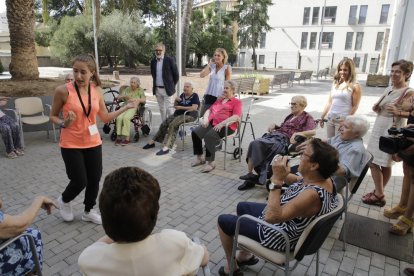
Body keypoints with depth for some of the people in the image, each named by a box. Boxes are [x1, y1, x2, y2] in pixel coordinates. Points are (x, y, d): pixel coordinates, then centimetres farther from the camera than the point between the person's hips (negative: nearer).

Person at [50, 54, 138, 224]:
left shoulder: (97, 91, -1)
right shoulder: (63, 90, -13)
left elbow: (105, 118, 4)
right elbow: (53, 116, -1)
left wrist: (126, 107, -1)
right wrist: (63, 124, -22)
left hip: (93, 143, 4)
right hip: (71, 145, -4)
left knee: (95, 179, 11)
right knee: (80, 181, 1)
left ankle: (88, 211, 35)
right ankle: (64, 201, 36)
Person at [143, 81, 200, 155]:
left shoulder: (195, 96, -1)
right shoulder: (182, 95, 17)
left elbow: (194, 108, -16)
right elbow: (175, 106, 21)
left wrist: (181, 107, -14)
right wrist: (176, 101, -2)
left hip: (189, 115, -7)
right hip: (178, 114, 7)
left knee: (172, 125, -32)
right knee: (164, 124, -12)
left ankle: (166, 147, -40)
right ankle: (152, 141, -5)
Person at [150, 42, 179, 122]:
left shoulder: (170, 60, -8)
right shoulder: (153, 61, 7)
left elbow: (176, 74, -3)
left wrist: (172, 85, 1)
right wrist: (155, 84, 15)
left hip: (166, 89, -5)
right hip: (157, 89, 5)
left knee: (168, 109, -6)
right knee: (161, 109, 12)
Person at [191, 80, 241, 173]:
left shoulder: (237, 102, 8)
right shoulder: (219, 100, 30)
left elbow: (236, 117, -9)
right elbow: (209, 110, 26)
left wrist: (222, 123, -21)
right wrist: (205, 118, 3)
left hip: (226, 126, -7)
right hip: (212, 123, 7)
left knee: (209, 136, -33)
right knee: (195, 132, -16)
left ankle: (211, 163, -22)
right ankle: (200, 158, -3)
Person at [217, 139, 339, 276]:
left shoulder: (312, 194, -39)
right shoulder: (324, 178, -12)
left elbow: (271, 217, -41)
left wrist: (277, 180, -40)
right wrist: (283, 174, -7)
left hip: (280, 236, -9)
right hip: (285, 220, 9)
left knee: (223, 220, 5)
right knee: (242, 206, 27)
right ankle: (245, 255, 39)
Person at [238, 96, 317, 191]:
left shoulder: (307, 117, 8)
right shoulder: (291, 116, 29)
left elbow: (312, 131, -9)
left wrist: (297, 133, -23)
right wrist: (274, 125, 15)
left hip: (285, 140, -7)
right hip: (274, 135, 7)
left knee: (260, 144, -30)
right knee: (254, 143, -23)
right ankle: (250, 174, -25)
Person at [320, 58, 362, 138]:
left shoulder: (355, 86, -6)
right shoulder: (335, 83, 12)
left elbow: (355, 106, -8)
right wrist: (322, 117, 14)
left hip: (343, 120, -6)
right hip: (330, 119, 6)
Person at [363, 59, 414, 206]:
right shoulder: (388, 89, 11)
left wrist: (398, 112, -31)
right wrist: (376, 107, -1)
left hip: (391, 132, -7)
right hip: (378, 129, 7)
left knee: (385, 165, 2)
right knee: (372, 162, 10)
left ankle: (379, 196, 16)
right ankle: (379, 192, 24)